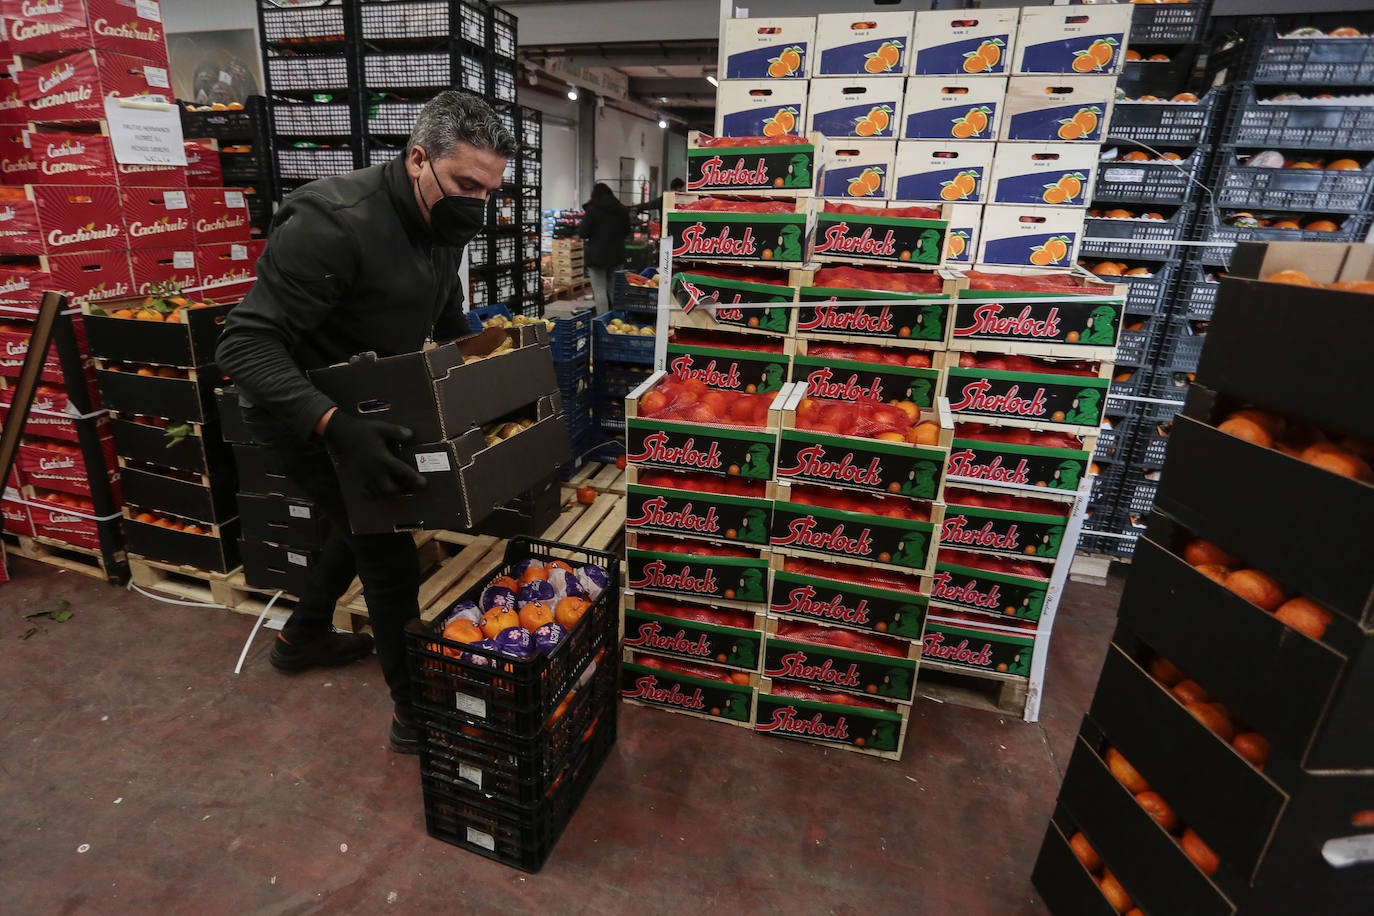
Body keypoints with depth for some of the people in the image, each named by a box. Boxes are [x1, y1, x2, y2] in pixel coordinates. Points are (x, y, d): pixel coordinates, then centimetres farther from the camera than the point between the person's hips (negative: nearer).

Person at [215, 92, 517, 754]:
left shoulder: (443, 223, -5)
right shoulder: (333, 222, -31)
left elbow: (447, 324, 12)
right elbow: (245, 344, -34)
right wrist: (334, 426, -47)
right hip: (303, 409, -8)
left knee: (364, 522, 23)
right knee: (389, 550, -7)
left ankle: (304, 637, 49)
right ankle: (415, 711, 11)